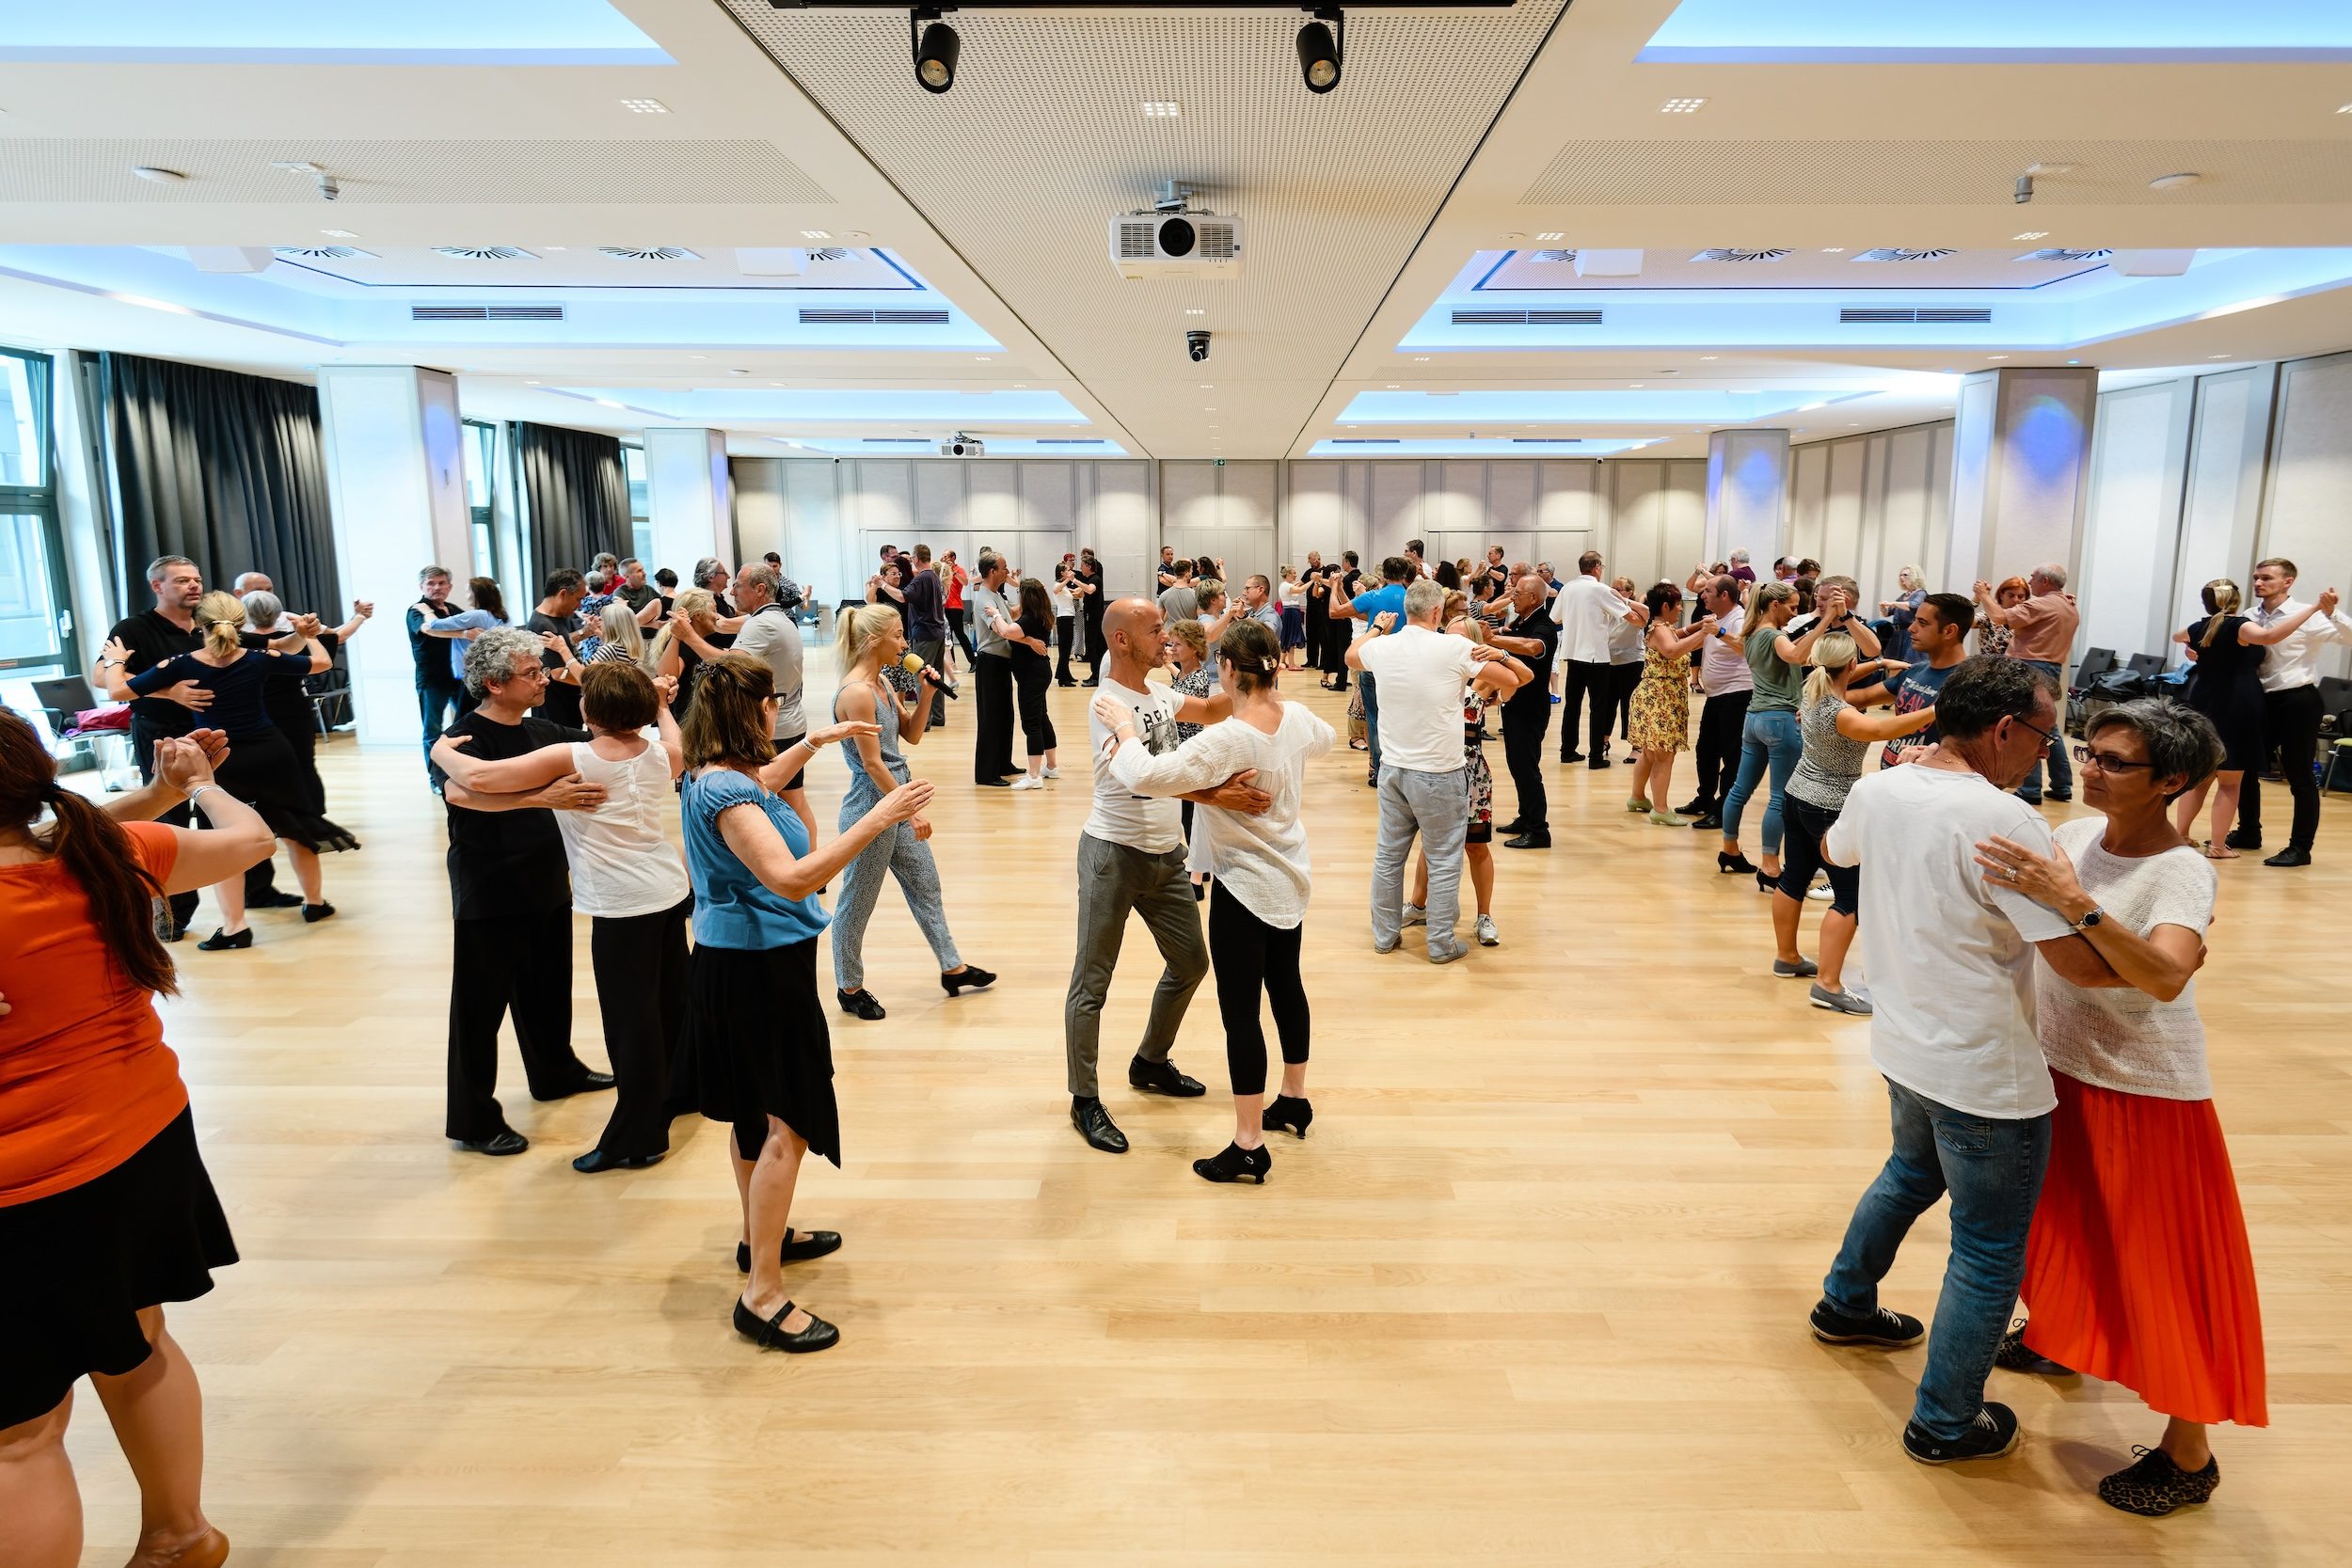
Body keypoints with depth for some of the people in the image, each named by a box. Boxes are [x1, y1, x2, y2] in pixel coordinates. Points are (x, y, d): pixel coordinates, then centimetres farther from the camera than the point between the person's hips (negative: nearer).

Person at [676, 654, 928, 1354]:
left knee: (758, 1111, 22)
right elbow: (790, 878, -36)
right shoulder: (723, 792, -24)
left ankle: (761, 1237, 39)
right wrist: (876, 819, -37)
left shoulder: (718, 775, 7)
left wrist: (817, 742, 34)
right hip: (761, 966, -11)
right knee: (787, 1125, -7)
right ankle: (762, 1297, -2)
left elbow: (761, 780, 34)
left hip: (740, 961, 11)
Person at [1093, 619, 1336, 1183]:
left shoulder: (1225, 740, -27)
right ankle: (1295, 1099, 42)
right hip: (1290, 877, 8)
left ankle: (1249, 1146, 8)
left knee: (1240, 1009, 0)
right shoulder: (1297, 719, -3)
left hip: (1247, 887, -8)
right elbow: (1324, 738, 22)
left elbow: (1147, 777, -35)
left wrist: (1125, 729, -18)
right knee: (1286, 985, 23)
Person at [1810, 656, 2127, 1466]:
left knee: (1912, 1172, 33)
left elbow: (1836, 849, 21)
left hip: (1903, 1045, 8)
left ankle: (1845, 1303, 50)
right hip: (1984, 1075, -8)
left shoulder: (1875, 791, -3)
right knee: (1989, 1252, 10)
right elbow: (2081, 961, -25)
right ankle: (1945, 1423, 23)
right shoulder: (2004, 821, -25)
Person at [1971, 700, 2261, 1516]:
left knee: (2161, 1268, 4)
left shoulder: (2182, 872, -23)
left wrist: (2075, 904, -47)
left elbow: (2166, 976, -40)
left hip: (2146, 1094, -6)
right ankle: (2057, 1333, 51)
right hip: (2063, 1073, 7)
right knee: (2065, 1220, 26)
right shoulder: (2074, 836, -4)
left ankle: (2188, 1456, 21)